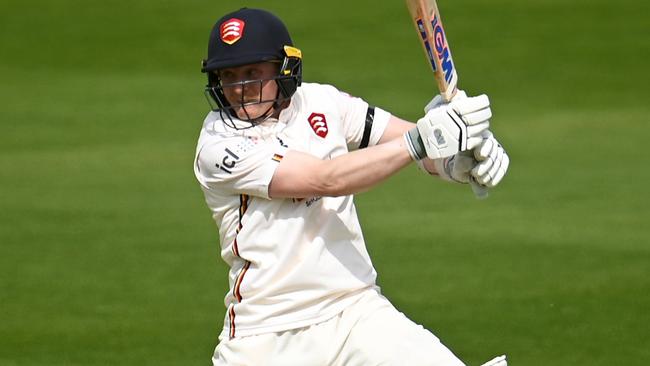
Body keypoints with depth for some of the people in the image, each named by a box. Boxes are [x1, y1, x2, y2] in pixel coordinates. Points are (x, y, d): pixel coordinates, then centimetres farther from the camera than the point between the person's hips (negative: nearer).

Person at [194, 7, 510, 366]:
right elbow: (327, 179, -21)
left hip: (357, 311, 3)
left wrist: (465, 155, -22)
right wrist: (420, 139, -27)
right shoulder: (219, 145, -11)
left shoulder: (321, 103, 3)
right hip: (266, 334, -3)